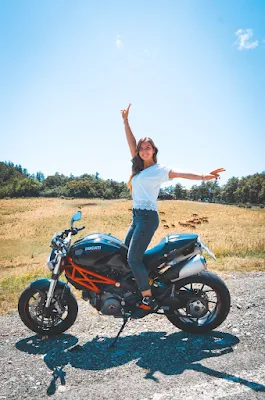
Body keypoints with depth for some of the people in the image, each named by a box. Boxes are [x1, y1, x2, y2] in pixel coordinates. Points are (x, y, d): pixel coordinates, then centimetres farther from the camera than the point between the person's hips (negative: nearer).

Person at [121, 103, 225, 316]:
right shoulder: (139, 167, 14)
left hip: (148, 217, -9)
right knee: (124, 253, 16)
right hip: (137, 216, 9)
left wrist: (203, 176, -35)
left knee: (133, 259, -11)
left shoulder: (158, 169, -6)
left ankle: (149, 299, 0)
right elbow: (132, 143, 15)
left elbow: (178, 173, -20)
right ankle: (133, 290, 29)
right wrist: (126, 121, 16)